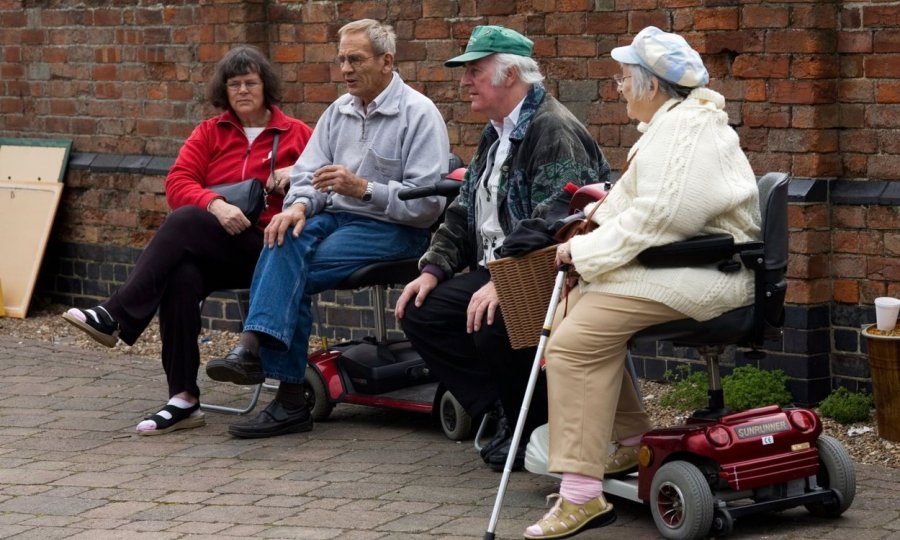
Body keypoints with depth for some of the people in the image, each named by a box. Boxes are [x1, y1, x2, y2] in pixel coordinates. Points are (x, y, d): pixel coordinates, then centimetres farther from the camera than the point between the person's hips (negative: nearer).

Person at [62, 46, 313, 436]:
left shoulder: (295, 135, 11)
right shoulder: (210, 133, 17)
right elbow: (178, 183, 3)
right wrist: (215, 205, -17)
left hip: (267, 251, -3)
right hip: (212, 252, 3)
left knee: (185, 221, -31)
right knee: (181, 277, -35)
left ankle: (116, 317, -33)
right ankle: (184, 400, -34)